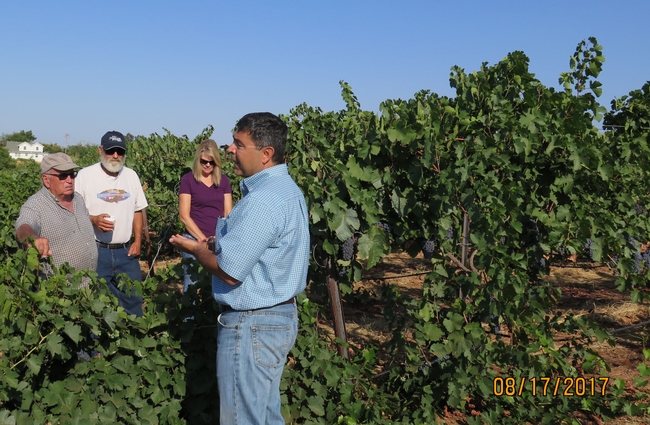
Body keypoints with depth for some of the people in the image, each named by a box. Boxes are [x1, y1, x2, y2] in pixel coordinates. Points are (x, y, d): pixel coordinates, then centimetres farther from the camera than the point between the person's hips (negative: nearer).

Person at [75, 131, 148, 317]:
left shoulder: (131, 175, 7)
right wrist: (93, 219, -23)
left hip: (126, 251, 4)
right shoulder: (85, 175, -7)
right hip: (96, 251, -4)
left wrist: (138, 240, 4)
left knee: (133, 299, 12)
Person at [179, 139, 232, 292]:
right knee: (192, 285, 1)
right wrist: (203, 239, -10)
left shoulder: (224, 181, 7)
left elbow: (228, 214, 7)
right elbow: (184, 216, -5)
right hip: (195, 240, -3)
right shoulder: (188, 180, -2)